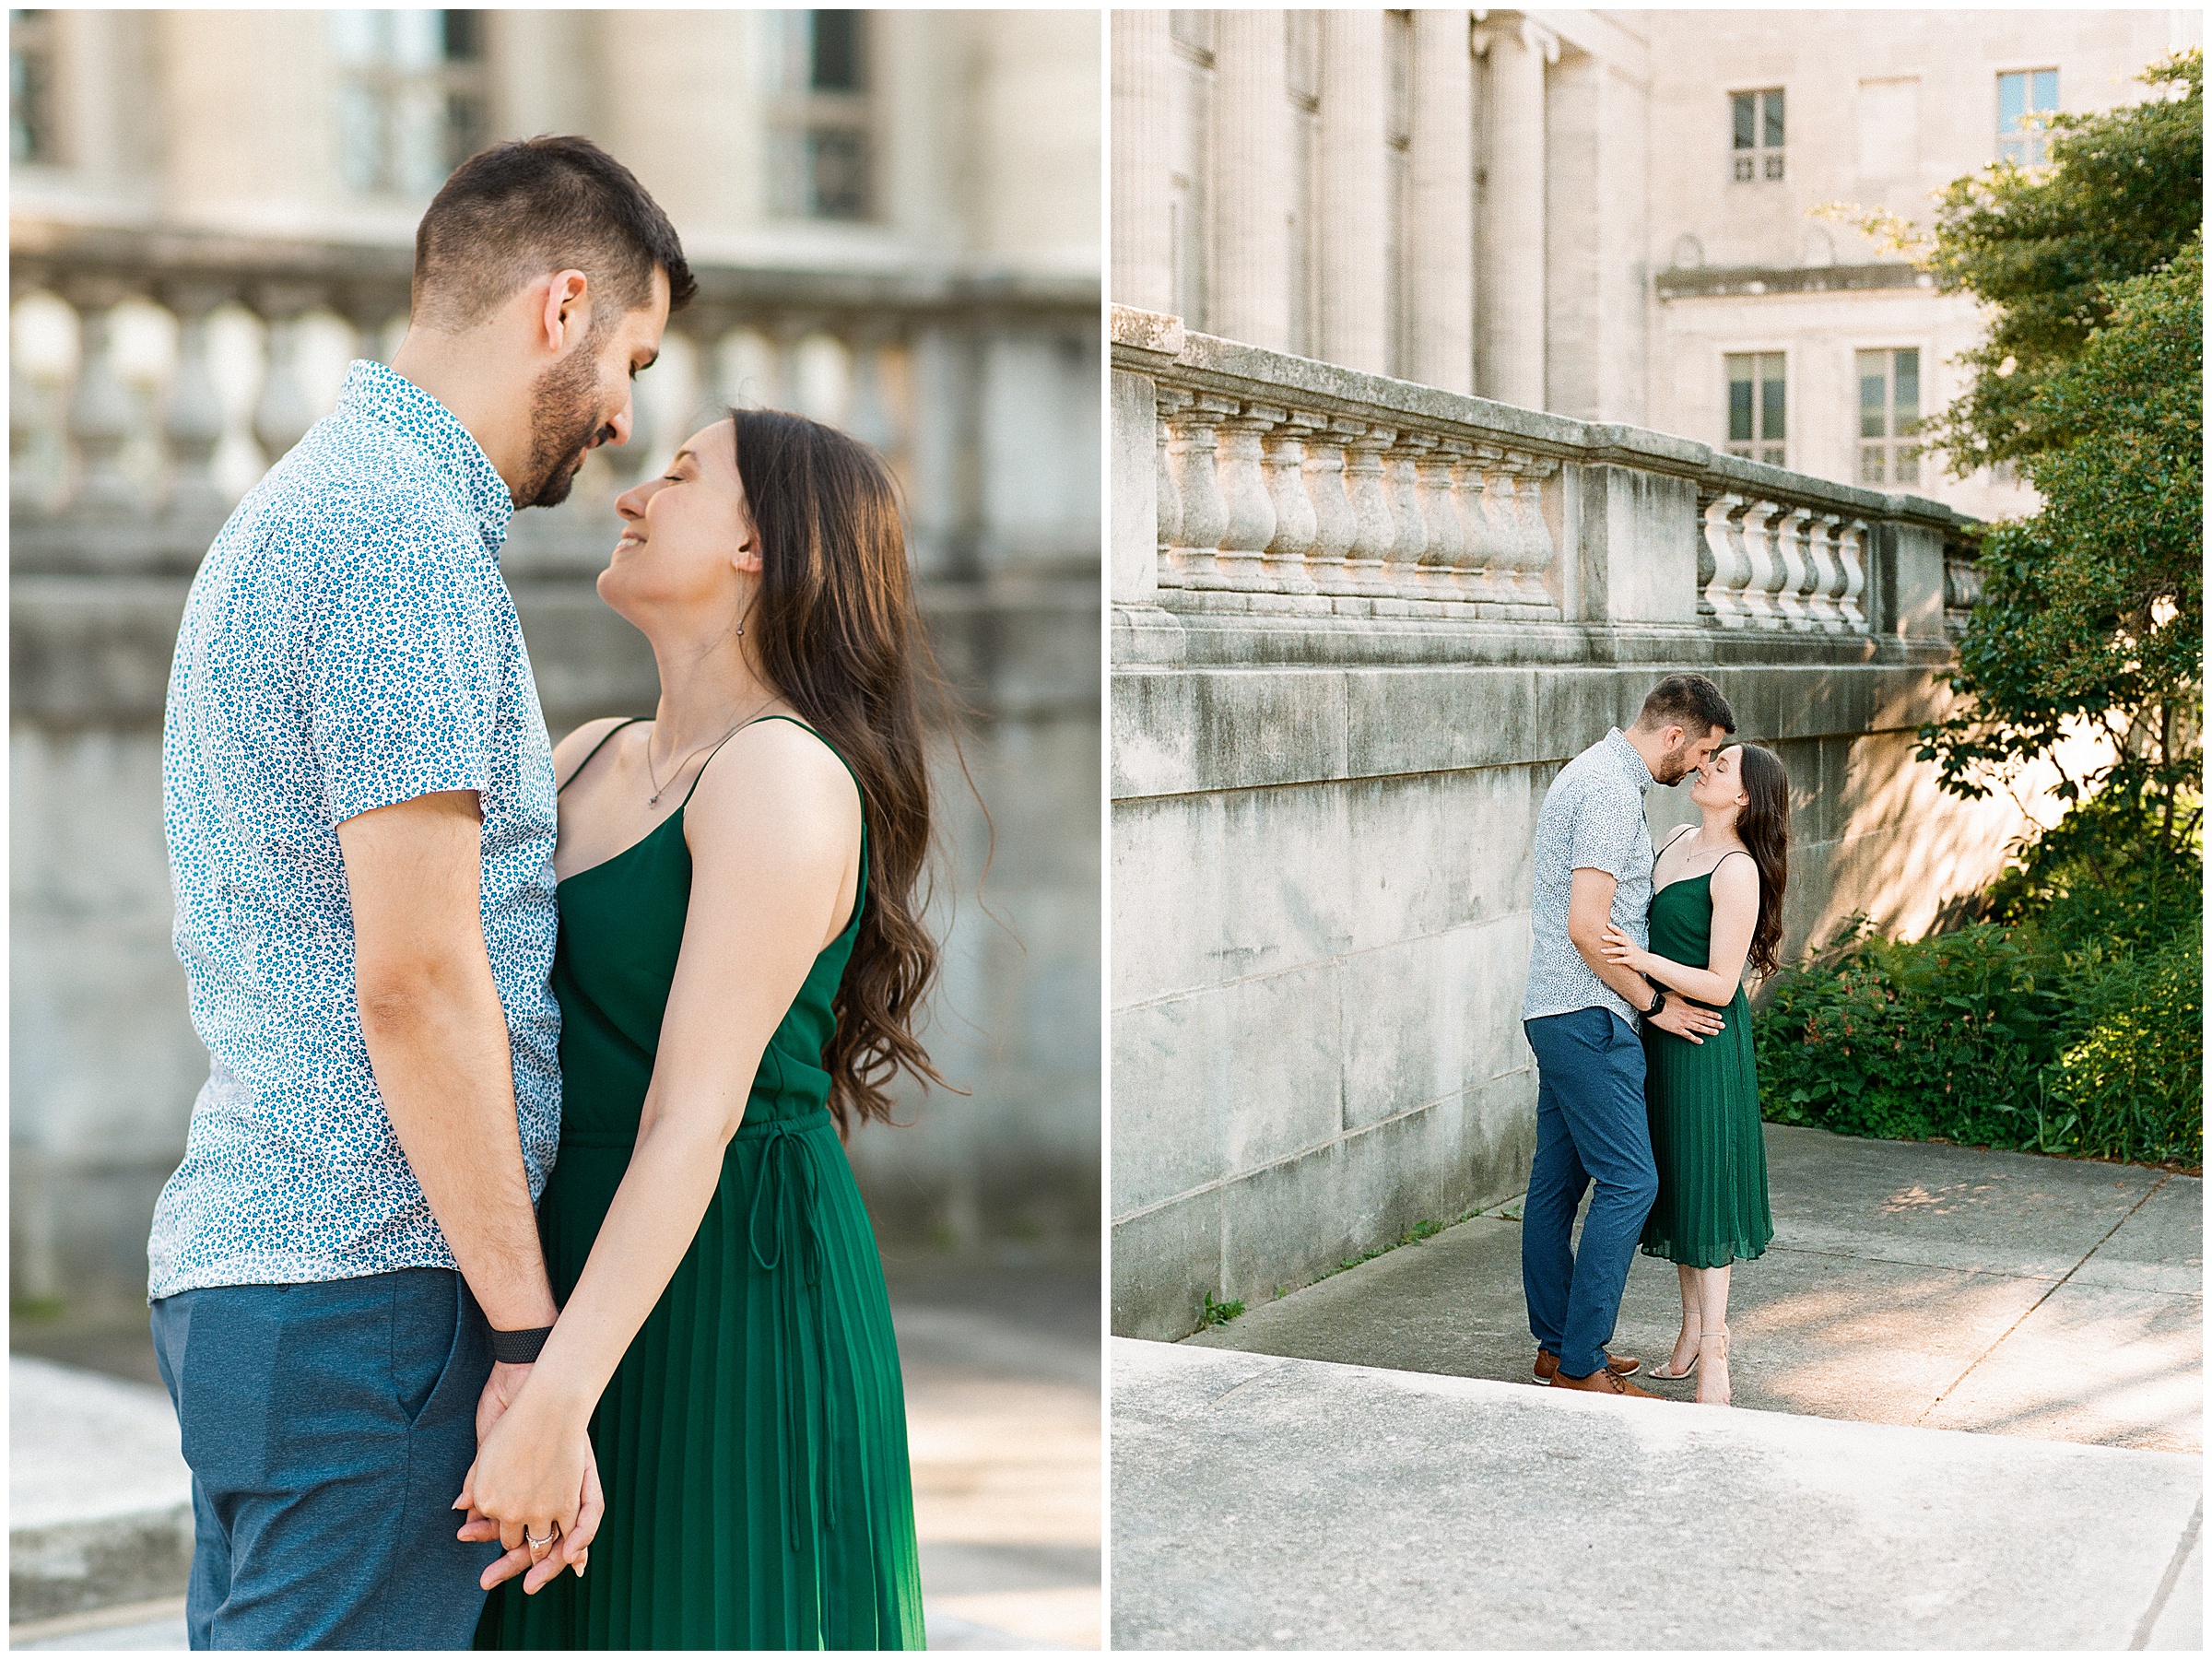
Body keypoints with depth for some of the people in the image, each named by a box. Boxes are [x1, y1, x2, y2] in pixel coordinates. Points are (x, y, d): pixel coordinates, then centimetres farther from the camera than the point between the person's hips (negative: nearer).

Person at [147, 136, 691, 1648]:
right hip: (362, 1289, -10)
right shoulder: (406, 532, -15)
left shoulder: (302, 503, 18)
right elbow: (415, 978, -21)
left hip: (235, 1256, 10)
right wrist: (528, 1328, -16)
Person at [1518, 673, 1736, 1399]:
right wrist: (1654, 1004, -12)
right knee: (1629, 1181, -8)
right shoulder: (1612, 792, -18)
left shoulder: (1590, 771, 16)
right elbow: (1587, 927, -24)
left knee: (1557, 1180, 14)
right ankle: (1581, 1367, -5)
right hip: (1589, 1018, -11)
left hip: (1557, 1013, 11)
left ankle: (1556, 1345, 22)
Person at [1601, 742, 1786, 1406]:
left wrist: (1645, 961, -29)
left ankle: (1713, 1353, 5)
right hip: (1659, 1034, 8)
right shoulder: (1678, 841, 7)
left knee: (1703, 1178, -3)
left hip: (1704, 1042, -8)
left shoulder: (1738, 871, -18)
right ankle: (1691, 1332, 26)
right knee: (1673, 1179, 14)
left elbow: (1720, 985, -20)